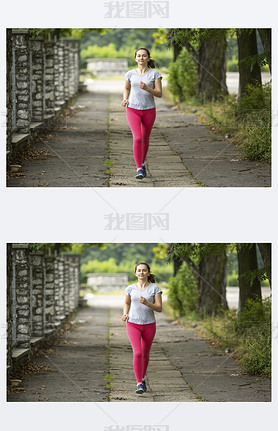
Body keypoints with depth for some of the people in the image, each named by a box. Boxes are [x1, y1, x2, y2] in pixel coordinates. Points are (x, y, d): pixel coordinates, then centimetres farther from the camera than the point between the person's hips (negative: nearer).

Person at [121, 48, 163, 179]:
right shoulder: (130, 74, 2)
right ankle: (139, 169, -17)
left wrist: (146, 88, -23)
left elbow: (159, 93, -7)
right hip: (133, 110, -1)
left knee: (145, 139, 13)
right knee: (137, 138, -17)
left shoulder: (154, 74, -3)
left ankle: (142, 163, 37)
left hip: (149, 111, 1)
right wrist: (125, 99, 0)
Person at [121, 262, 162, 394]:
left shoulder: (154, 288, -3)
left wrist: (147, 303, -23)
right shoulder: (131, 288, 2)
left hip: (149, 325, 1)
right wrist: (125, 314, 0)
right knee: (137, 353, -17)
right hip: (133, 325, -1)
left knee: (145, 354, 13)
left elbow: (159, 308, -6)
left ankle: (142, 378, 37)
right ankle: (139, 384, -17)